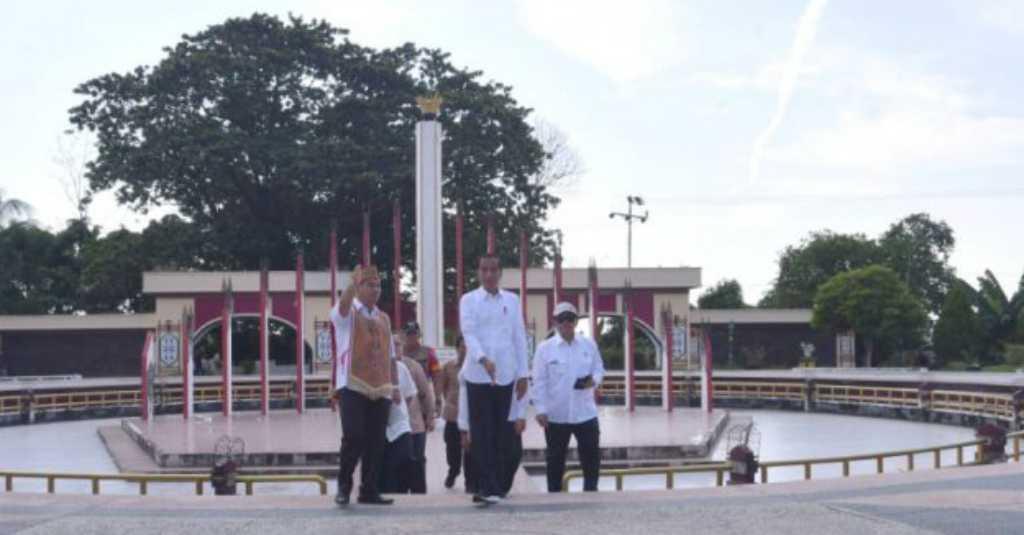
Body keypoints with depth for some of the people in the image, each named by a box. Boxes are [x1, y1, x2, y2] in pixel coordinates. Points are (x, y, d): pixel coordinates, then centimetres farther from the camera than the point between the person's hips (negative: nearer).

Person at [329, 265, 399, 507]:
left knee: (376, 442, 3)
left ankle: (369, 490, 10)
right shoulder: (347, 313, 3)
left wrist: (395, 385, 14)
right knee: (353, 437, -13)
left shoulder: (384, 318, 19)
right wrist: (354, 282, -40)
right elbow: (343, 303, -23)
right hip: (353, 387, -5)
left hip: (380, 389, 5)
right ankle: (344, 486, 2)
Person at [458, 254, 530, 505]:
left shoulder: (511, 300, 11)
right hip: (478, 375, -3)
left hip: (505, 375, 3)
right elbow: (469, 334, -11)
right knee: (481, 433, -4)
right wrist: (483, 359, -28)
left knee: (500, 432, 5)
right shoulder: (469, 300, 1)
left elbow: (519, 337, 11)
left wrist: (523, 373, 7)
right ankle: (487, 487, -3)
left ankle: (495, 485, 12)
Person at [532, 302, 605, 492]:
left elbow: (599, 368, 11)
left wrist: (594, 380, -12)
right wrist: (540, 409, -10)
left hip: (585, 412, 2)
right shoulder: (545, 348, -3)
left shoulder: (589, 345, 5)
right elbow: (539, 382, -4)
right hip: (556, 414, -2)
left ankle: (591, 491, 17)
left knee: (591, 455, 3)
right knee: (555, 459, 7)